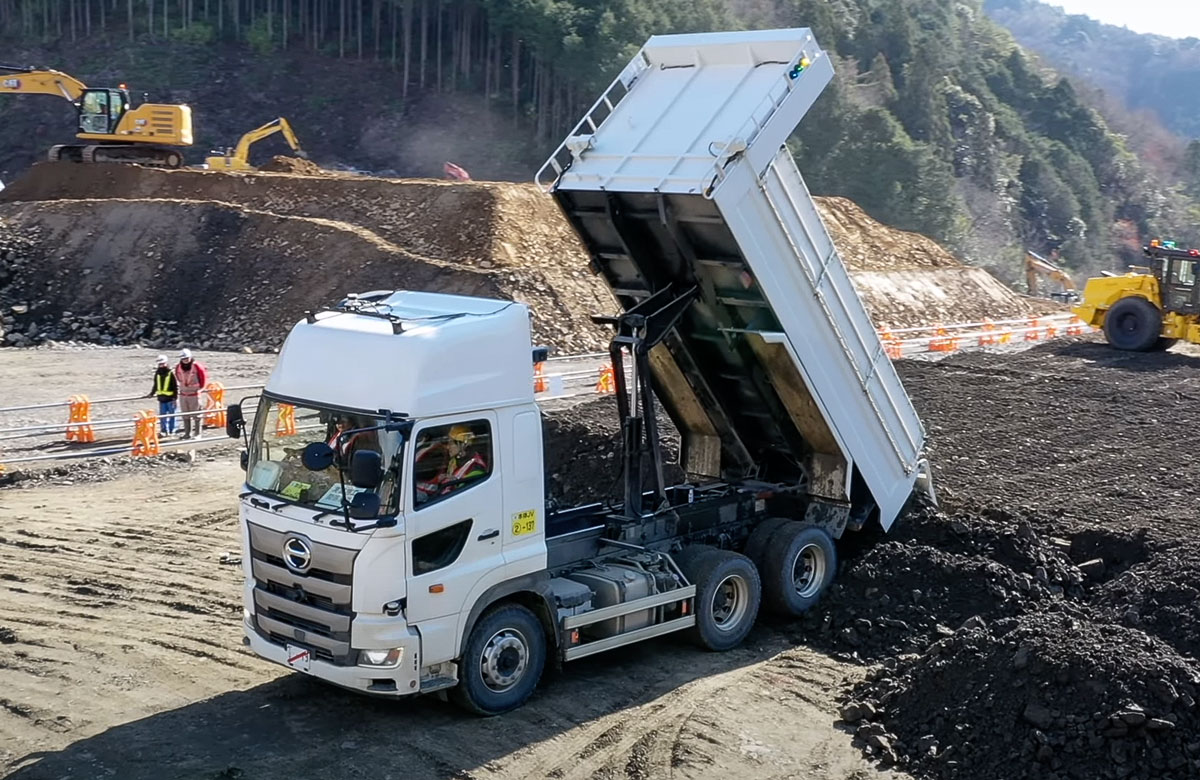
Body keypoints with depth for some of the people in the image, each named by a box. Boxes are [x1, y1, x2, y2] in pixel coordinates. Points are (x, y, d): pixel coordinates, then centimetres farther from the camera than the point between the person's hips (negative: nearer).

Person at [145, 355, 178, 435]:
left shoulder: (171, 373, -9)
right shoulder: (157, 373, 8)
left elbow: (176, 386, -9)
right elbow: (155, 385, 21)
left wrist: (175, 397, -13)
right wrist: (151, 393, 18)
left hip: (170, 398, -5)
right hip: (161, 398, 5)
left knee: (171, 415, 6)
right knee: (162, 416, 6)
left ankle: (172, 430, 16)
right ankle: (163, 430, 14)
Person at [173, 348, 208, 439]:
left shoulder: (196, 366, -11)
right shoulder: (178, 367, 1)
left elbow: (203, 376, 0)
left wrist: (200, 387, 7)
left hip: (194, 394, -5)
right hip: (183, 394, 5)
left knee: (196, 415, -1)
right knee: (185, 415, 9)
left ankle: (198, 434, 3)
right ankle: (187, 433, 16)